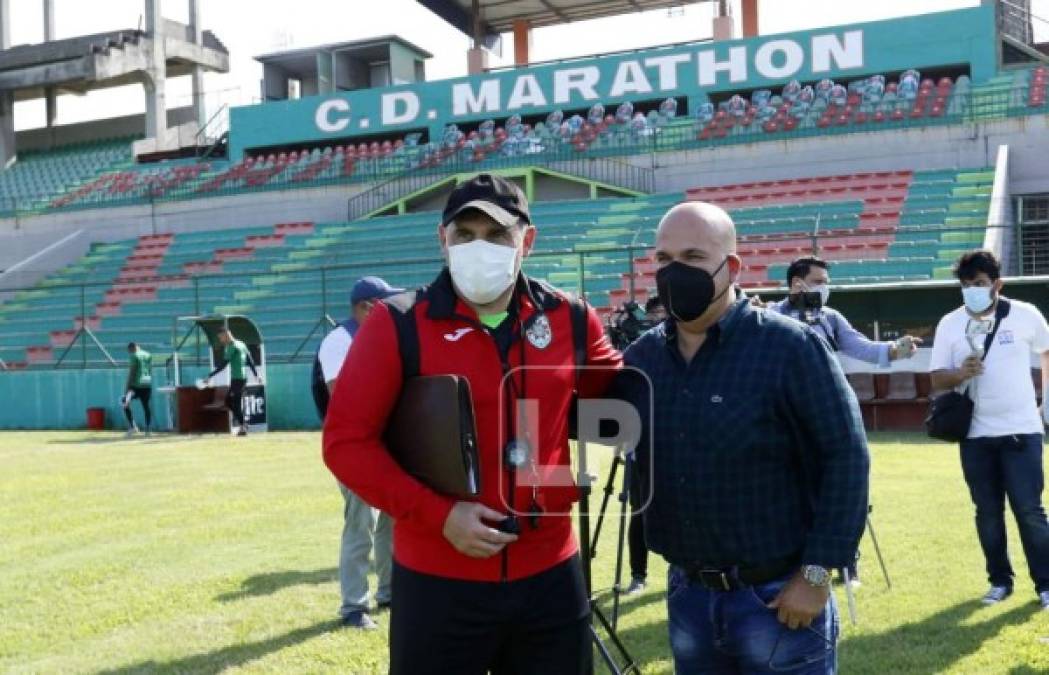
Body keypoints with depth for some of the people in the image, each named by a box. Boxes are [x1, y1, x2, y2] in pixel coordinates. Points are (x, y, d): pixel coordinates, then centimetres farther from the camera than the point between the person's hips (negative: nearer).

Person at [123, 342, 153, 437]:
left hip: (137, 385, -6)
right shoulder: (148, 355, 13)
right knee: (146, 406, 9)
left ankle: (133, 426, -4)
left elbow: (131, 372, -13)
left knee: (125, 402, 6)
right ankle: (148, 430, 5)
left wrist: (127, 386, -11)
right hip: (147, 384, 6)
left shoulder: (134, 356, -8)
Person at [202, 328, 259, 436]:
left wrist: (210, 376, -20)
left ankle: (242, 427, -3)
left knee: (236, 403, -4)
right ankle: (242, 423, 13)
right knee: (228, 401, 15)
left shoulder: (231, 346, -12)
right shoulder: (241, 344, 14)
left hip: (237, 378, -9)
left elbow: (223, 365, -19)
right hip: (243, 377, 9)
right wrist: (256, 375, 28)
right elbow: (250, 361, 20)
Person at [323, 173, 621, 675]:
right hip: (438, 582, -3)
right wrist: (438, 514, -17)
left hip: (550, 576, 3)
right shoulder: (399, 325, -8)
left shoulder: (568, 319, 2)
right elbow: (346, 441, -10)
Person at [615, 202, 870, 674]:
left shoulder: (790, 347, -13)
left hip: (779, 596, -5)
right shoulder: (641, 356, 3)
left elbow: (846, 457, -13)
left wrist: (818, 572, -14)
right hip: (687, 595, 5)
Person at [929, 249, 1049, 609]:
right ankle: (1000, 581, 21)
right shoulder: (950, 324, -1)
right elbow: (937, 378, -1)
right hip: (976, 434, 2)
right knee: (988, 512, 9)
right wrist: (961, 373, -22)